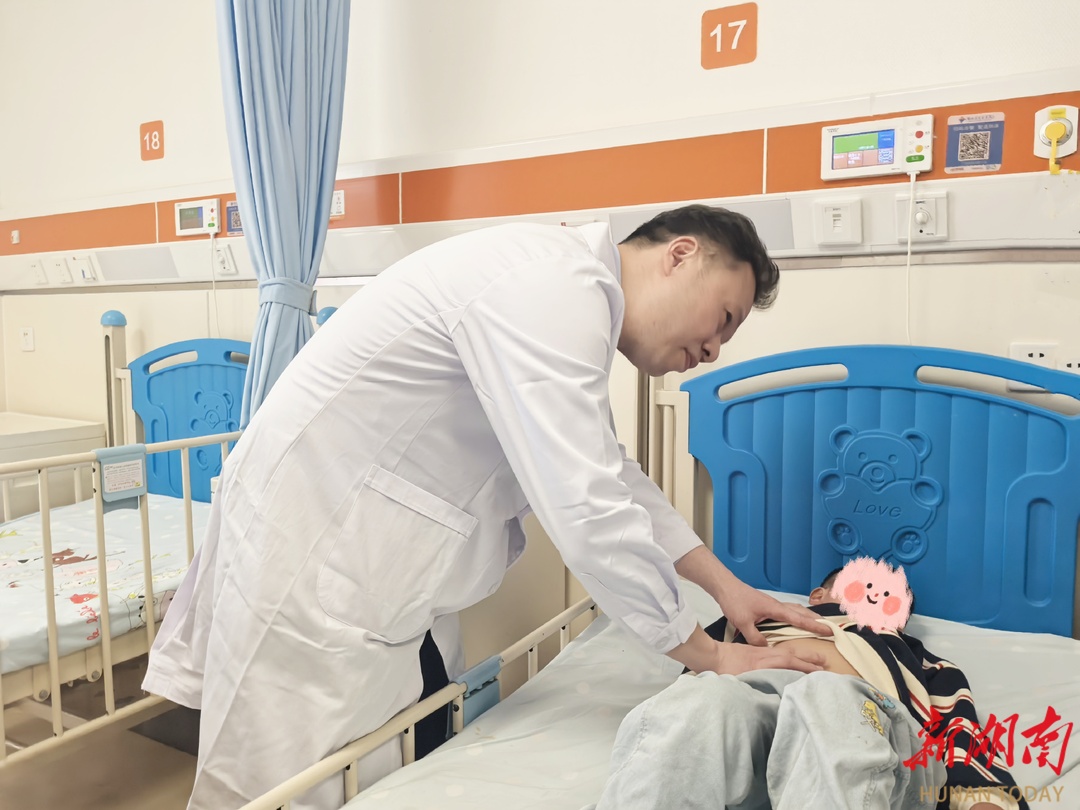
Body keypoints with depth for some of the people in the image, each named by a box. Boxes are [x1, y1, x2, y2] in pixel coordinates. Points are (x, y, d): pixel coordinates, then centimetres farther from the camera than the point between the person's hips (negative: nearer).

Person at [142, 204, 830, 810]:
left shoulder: (575, 301, 10)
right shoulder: (553, 288, -23)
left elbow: (608, 472, 15)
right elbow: (586, 511, -28)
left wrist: (725, 584, 9)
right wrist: (709, 656, -14)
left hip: (383, 569, 10)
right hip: (312, 555, -9)